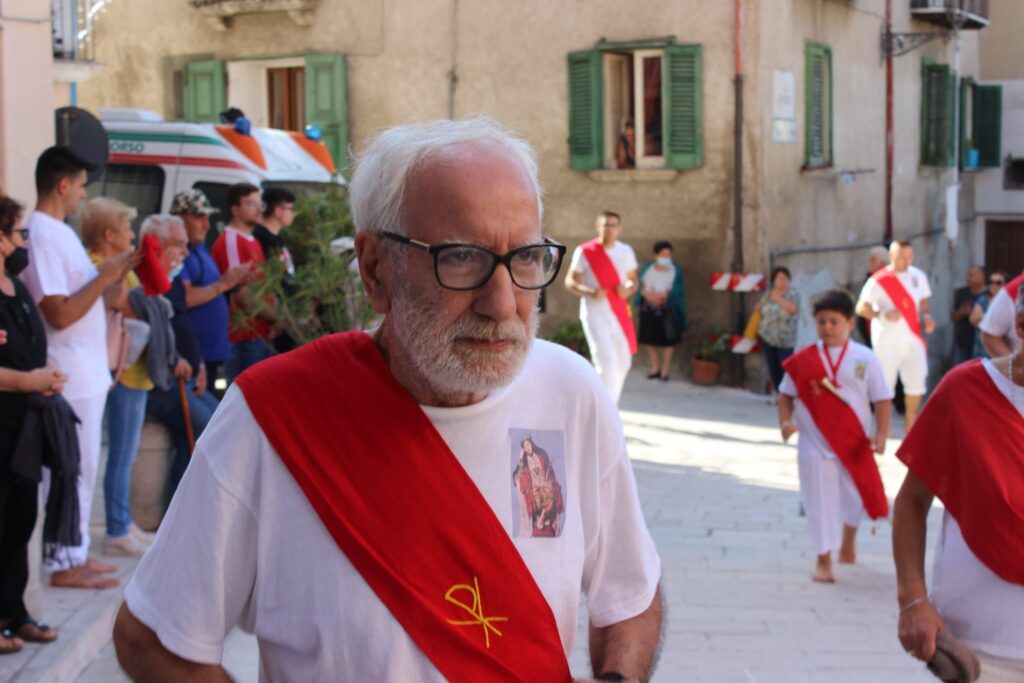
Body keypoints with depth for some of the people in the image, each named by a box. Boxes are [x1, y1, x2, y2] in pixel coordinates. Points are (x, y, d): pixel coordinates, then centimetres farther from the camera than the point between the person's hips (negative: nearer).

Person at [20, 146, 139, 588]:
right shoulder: (41, 234, -17)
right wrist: (105, 277, -16)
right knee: (73, 469, -3)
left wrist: (112, 276, 4)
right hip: (69, 375, -10)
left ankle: (76, 553, 23)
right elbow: (59, 313, -22)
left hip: (89, 371, 10)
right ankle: (63, 563, 6)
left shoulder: (60, 231, 13)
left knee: (83, 468, 15)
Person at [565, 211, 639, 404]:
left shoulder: (626, 251, 8)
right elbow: (570, 281, -4)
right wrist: (590, 292, -22)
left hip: (619, 315, 5)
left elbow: (633, 279, 16)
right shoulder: (585, 251, -7)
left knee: (622, 363, 9)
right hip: (594, 315, -5)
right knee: (606, 362, -15)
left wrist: (628, 289, -9)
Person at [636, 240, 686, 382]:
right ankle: (655, 367, 23)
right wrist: (648, 295, -19)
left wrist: (661, 296, -20)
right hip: (648, 308, 2)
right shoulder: (647, 268, 2)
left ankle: (665, 369, 13)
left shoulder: (676, 270, -4)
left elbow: (676, 290, -9)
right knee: (650, 339, 8)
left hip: (667, 309, -2)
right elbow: (641, 286, 0)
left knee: (668, 340, 2)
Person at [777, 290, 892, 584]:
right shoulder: (803, 361, -3)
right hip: (815, 446, 0)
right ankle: (823, 561, 14)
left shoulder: (865, 359, -5)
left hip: (855, 444, 1)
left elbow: (882, 399, -3)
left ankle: (848, 540, 44)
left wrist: (881, 433, -13)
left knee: (855, 497, 12)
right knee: (820, 501, 1)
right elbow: (786, 394, 6)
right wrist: (785, 421, -10)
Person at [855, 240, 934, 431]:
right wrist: (883, 315, -26)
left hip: (913, 339, 4)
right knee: (885, 386, 0)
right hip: (887, 342, -4)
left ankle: (911, 423, 19)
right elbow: (861, 308, -11)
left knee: (917, 383, 1)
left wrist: (925, 316, 0)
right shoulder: (878, 280, -9)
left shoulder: (918, 276, 8)